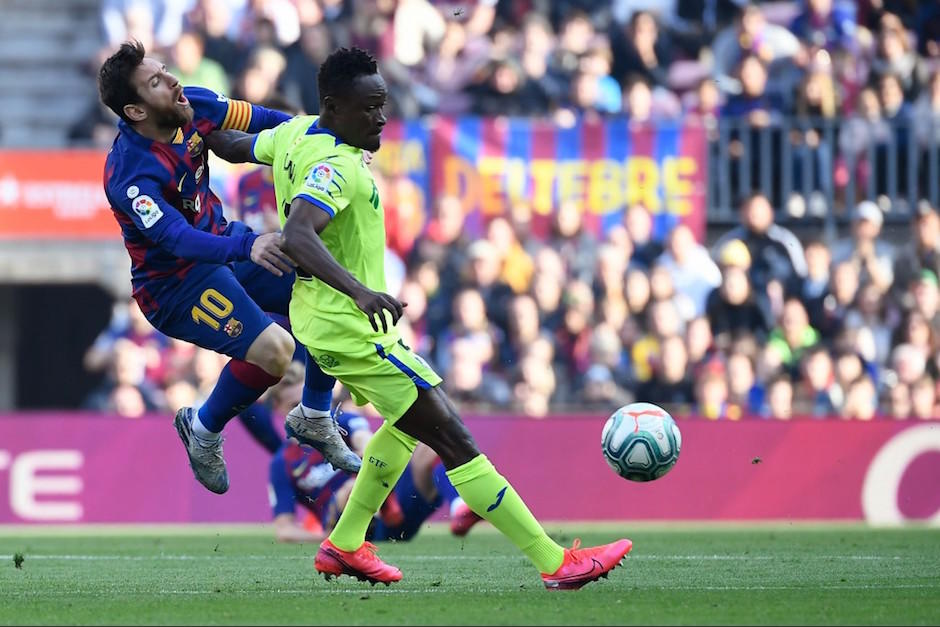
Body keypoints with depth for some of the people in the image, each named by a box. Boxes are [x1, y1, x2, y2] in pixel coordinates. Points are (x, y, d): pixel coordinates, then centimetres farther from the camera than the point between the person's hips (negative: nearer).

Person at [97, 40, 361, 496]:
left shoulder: (193, 106, -11)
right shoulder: (130, 174, -32)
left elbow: (263, 122, 3)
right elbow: (178, 239, -44)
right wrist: (247, 247, -59)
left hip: (223, 243, 8)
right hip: (175, 284, -8)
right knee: (273, 348, -26)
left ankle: (314, 418, 25)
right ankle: (203, 431, 3)